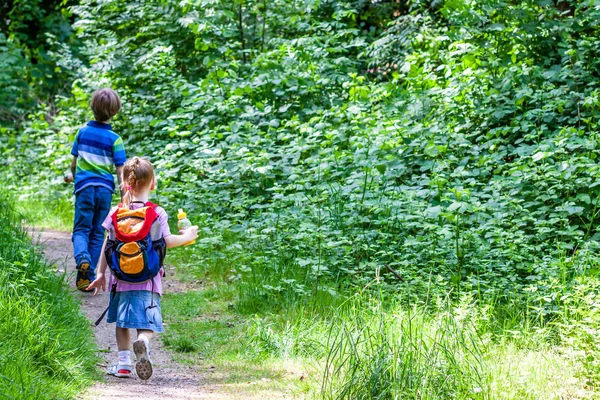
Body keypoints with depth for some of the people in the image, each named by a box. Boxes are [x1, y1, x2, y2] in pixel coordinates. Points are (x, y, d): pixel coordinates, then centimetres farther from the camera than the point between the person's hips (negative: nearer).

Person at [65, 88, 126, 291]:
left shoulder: (83, 132, 2)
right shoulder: (114, 139, -4)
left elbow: (75, 161, 13)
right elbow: (120, 170, -7)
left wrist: (72, 176, 34)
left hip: (85, 185, 0)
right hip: (105, 188, 0)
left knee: (81, 229, 3)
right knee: (98, 233, 10)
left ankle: (82, 257, -29)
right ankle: (89, 276, 7)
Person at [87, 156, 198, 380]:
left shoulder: (116, 212, 1)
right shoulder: (158, 213, -5)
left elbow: (108, 245, 2)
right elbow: (167, 241, -4)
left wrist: (101, 272, 9)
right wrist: (187, 236, 14)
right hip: (148, 278, -2)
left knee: (122, 322, 17)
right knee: (147, 322, -4)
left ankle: (123, 363, 15)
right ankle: (143, 341, -37)